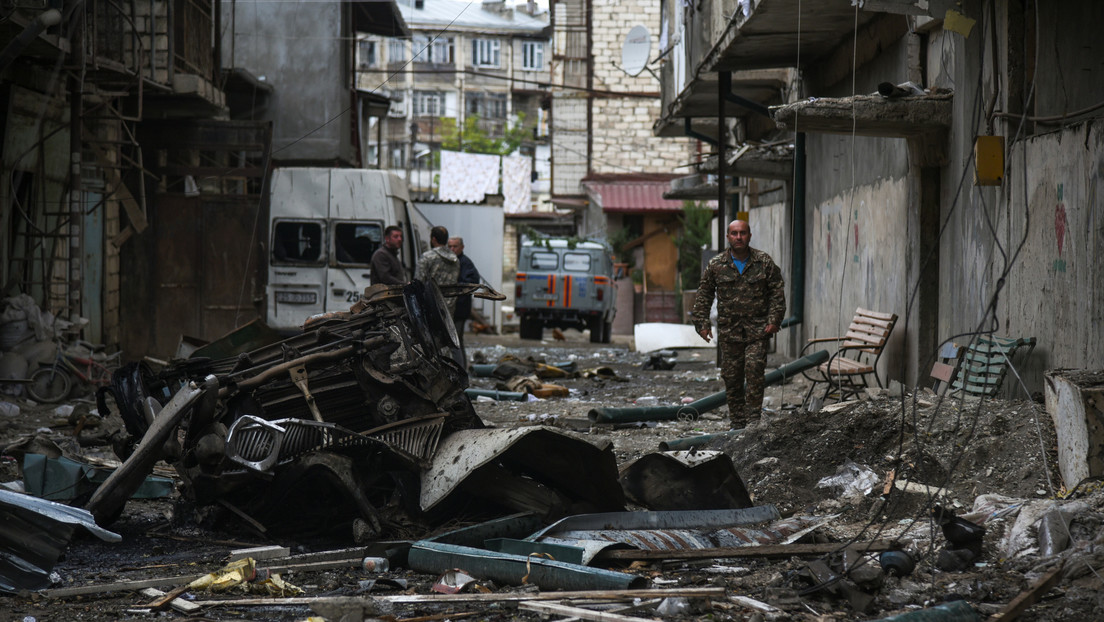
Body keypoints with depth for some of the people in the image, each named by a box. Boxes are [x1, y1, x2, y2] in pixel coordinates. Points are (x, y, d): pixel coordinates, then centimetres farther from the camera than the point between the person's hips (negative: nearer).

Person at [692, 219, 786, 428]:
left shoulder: (764, 262, 2)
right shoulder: (716, 265, 4)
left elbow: (777, 293, 5)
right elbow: (704, 296, 10)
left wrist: (774, 320, -5)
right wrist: (702, 323, 3)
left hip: (757, 332, -2)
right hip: (728, 331, 2)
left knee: (754, 373, -12)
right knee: (731, 379, 5)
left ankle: (753, 422, -7)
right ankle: (737, 424, 15)